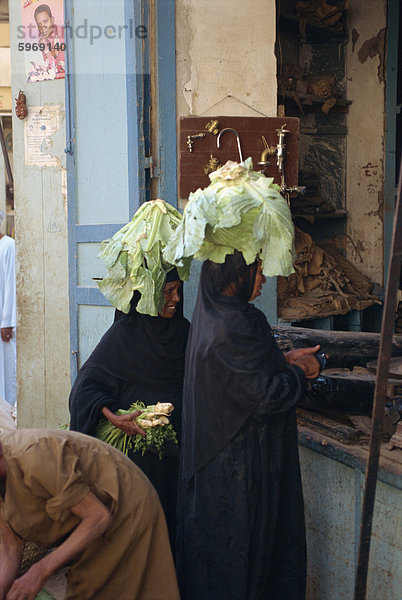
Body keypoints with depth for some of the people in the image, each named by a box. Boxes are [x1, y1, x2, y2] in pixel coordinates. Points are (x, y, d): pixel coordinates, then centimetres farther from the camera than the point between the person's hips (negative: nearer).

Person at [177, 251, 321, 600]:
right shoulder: (237, 324, -25)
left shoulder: (212, 317, 6)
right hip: (240, 463, -10)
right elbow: (265, 397, -25)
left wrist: (285, 359, 8)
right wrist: (299, 370, -8)